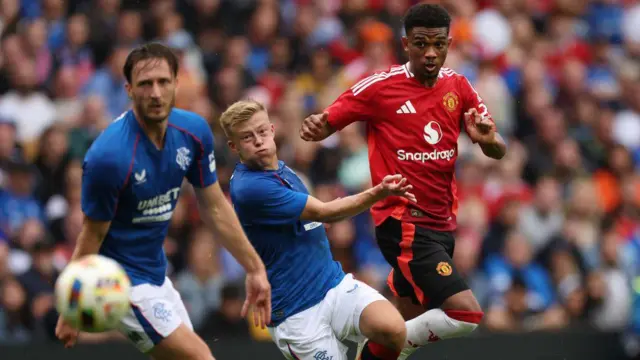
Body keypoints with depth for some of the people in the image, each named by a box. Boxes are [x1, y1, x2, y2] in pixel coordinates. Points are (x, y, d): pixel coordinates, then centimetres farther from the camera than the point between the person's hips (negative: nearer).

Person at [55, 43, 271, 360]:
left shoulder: (194, 131, -6)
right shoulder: (108, 155, -27)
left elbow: (214, 208, 6)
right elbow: (92, 236, -17)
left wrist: (255, 268, 7)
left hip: (157, 274, 8)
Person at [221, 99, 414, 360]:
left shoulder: (282, 170, 11)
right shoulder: (249, 188, -18)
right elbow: (323, 212, -15)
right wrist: (379, 193, -19)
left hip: (335, 284, 7)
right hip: (298, 315, -7)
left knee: (392, 328, -22)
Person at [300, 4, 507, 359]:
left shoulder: (458, 87, 5)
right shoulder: (380, 87, -9)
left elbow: (498, 151, 6)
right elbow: (325, 124, -5)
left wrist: (487, 138, -18)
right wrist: (315, 127, -29)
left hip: (442, 225, 6)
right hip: (403, 224, -6)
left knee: (409, 325, 13)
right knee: (466, 313, -19)